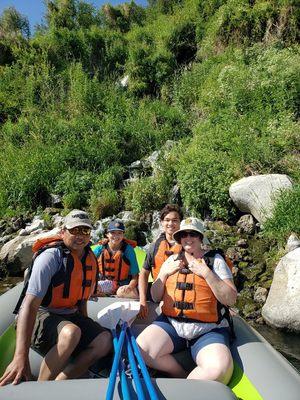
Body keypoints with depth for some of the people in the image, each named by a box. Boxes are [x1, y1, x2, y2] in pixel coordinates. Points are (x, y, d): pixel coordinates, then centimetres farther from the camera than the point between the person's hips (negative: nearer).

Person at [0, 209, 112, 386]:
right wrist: (21, 356, -35)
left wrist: (87, 328, 9)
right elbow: (30, 304, -29)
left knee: (105, 340, -14)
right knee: (71, 333, -36)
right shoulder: (52, 256, -21)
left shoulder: (90, 258, 1)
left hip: (70, 315, 7)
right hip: (41, 316, -6)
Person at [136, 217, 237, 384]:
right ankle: (184, 377, 2)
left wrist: (206, 273, -16)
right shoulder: (172, 260, 12)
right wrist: (164, 273, -5)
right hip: (172, 323, 3)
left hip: (208, 330, -3)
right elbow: (155, 297, 12)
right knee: (142, 349, -20)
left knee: (219, 369, -30)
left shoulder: (215, 260, 2)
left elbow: (231, 299, -7)